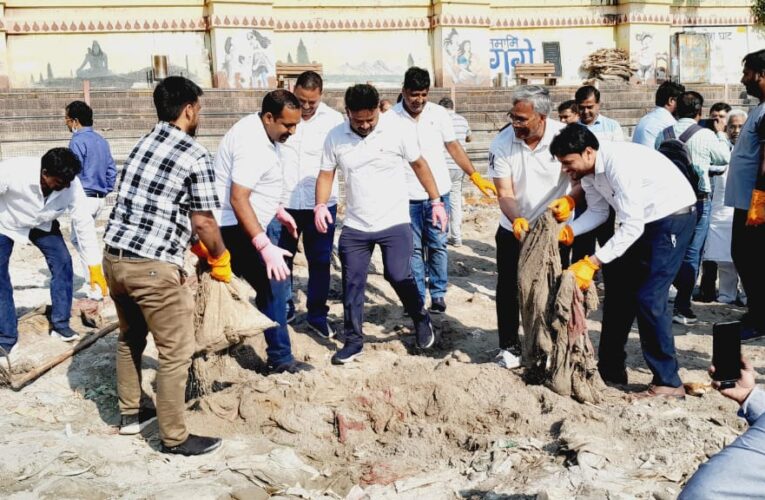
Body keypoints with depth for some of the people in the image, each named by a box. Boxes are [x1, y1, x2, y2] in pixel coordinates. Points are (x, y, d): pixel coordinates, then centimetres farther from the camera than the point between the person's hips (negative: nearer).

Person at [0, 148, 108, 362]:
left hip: (42, 224, 3)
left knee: (62, 261, -9)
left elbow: (84, 223, -20)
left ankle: (60, 324, 7)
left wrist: (94, 266, -17)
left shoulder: (71, 184, -29)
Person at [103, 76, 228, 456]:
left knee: (130, 338, 25)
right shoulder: (195, 156, -10)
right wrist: (220, 260, 8)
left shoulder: (143, 144, 14)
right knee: (176, 353, 4)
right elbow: (203, 222, -10)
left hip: (114, 256, 9)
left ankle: (130, 414, 39)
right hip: (153, 267, -8)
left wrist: (198, 248, 26)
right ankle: (174, 438, 13)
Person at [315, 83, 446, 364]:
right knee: (352, 284, 6)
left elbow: (419, 165, 0)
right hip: (354, 227, 3)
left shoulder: (399, 130, -10)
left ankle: (421, 319, 20)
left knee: (398, 276, -9)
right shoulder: (335, 138, -3)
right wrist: (321, 206, -13)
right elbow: (327, 174, 4)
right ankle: (354, 341, 21)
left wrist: (436, 201, -1)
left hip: (394, 223, -3)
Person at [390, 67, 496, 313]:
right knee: (414, 249, 5)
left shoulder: (439, 113, 0)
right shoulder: (391, 117, -5)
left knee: (438, 246, 6)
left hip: (438, 192, 1)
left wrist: (476, 177, 5)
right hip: (408, 195, -1)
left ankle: (438, 294, 18)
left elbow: (454, 147, 8)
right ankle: (417, 299, 15)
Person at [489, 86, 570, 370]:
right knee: (508, 289, 6)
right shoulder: (502, 144, -14)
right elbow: (505, 193, -15)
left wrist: (570, 200, -38)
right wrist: (517, 220, -33)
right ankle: (509, 347, 21)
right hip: (514, 229, 1)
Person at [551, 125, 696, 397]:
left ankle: (668, 382, -4)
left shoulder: (619, 164, -32)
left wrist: (592, 263, -35)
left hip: (673, 218, -9)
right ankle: (610, 370, 21)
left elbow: (631, 227, -33)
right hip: (641, 221, 9)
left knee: (649, 297, -15)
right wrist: (567, 231, -12)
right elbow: (597, 212, 5)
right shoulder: (588, 170, -5)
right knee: (619, 291, 10)